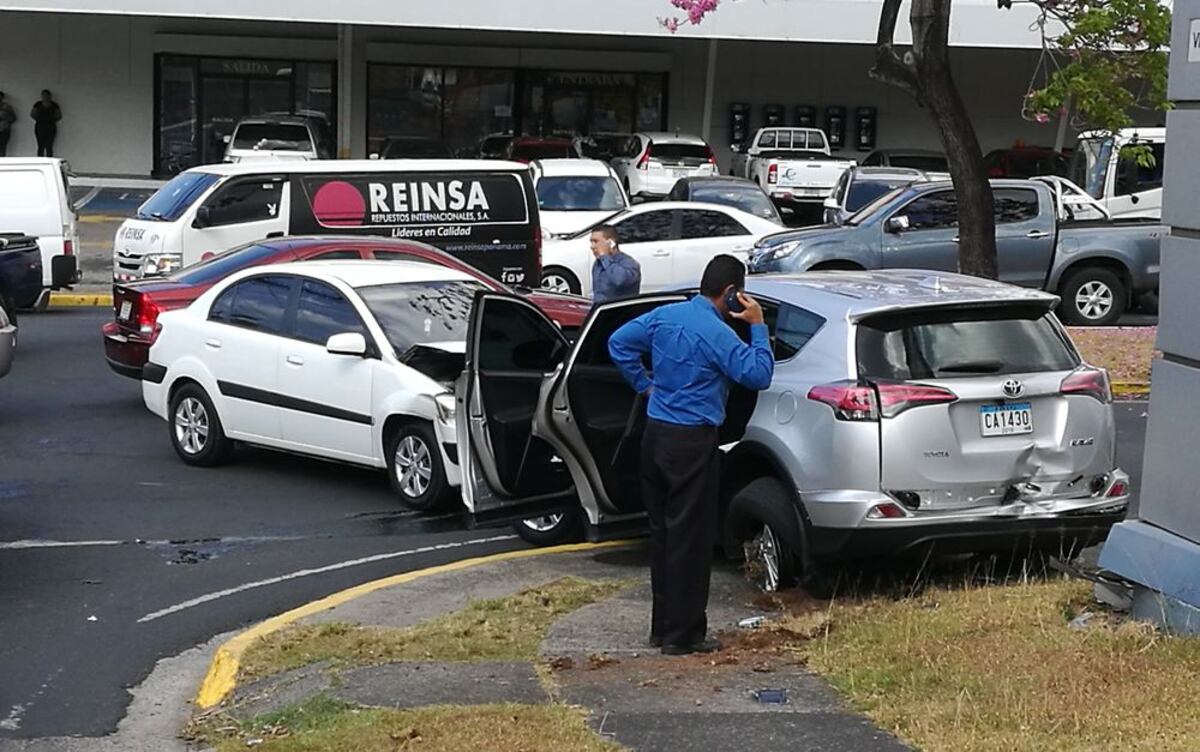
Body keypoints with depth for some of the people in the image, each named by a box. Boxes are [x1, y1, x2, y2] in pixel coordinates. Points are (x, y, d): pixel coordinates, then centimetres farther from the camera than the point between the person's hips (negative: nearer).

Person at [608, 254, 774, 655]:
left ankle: (663, 626, 23)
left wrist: (644, 384, 15)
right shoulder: (717, 334, -17)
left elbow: (619, 343, 13)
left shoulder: (664, 316, 6)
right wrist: (758, 327, -9)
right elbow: (759, 374, -17)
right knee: (690, 538, -1)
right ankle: (683, 634, 2)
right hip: (691, 442, -8)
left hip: (655, 435, 8)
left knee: (663, 532, 15)